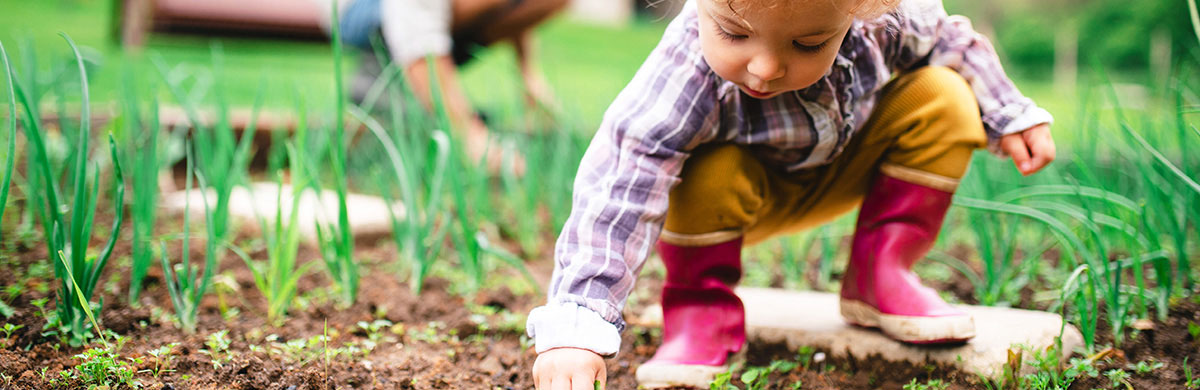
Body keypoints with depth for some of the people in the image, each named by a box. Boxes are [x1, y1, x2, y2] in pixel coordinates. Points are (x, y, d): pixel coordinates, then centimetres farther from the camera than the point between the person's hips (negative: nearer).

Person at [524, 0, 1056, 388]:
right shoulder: (684, 79, -42)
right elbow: (617, 193, -49)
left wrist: (1010, 116, 1)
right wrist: (572, 330, -57)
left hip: (843, 171, 4)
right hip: (747, 194, -4)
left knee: (944, 101, -15)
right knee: (706, 176, -36)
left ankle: (878, 276, -1)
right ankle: (701, 307, -7)